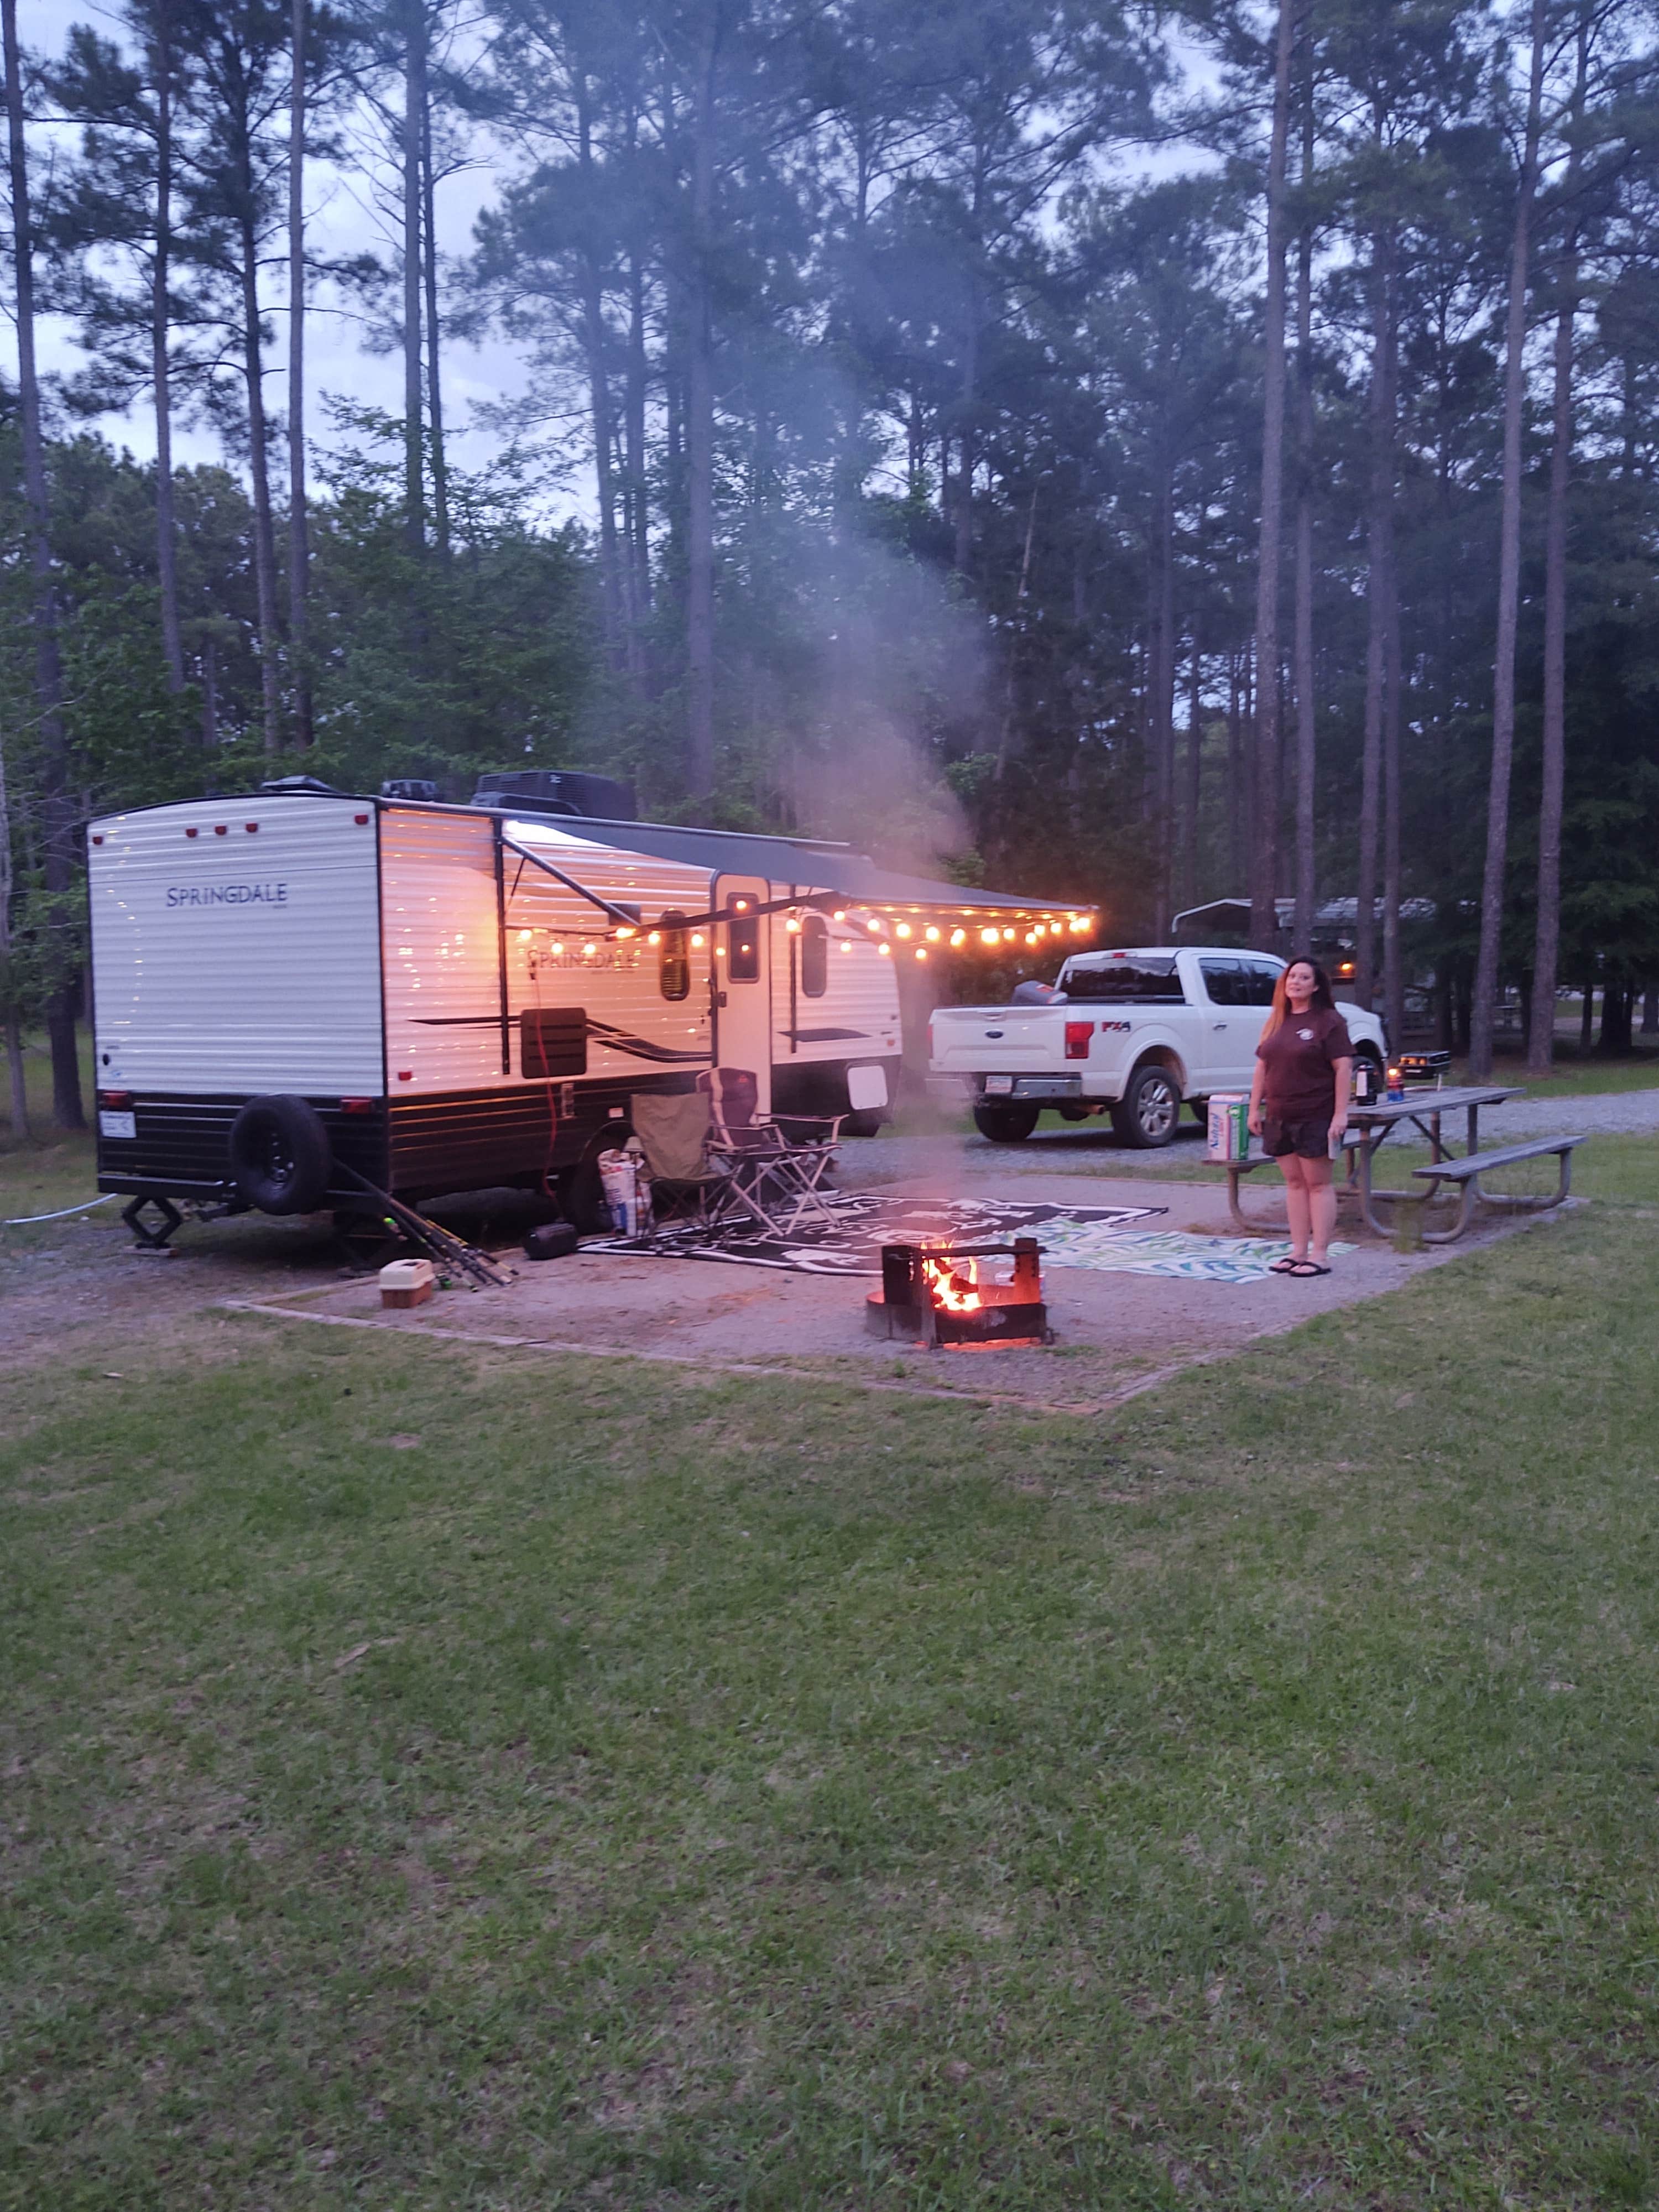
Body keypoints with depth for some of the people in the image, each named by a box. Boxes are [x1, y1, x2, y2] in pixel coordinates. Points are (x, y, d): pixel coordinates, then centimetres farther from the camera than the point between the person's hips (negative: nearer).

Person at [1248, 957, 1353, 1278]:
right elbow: (1262, 1066, 16)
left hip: (1315, 1117, -6)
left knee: (1317, 1184, -2)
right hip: (1279, 1117, 6)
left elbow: (1343, 1067, -11)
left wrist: (1340, 1113, -17)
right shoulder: (1276, 1022, 14)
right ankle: (1298, 1251, 15)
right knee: (1294, 1182, 10)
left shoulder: (1328, 1021, -6)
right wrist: (1255, 1108, 11)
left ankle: (1320, 1255, 1)